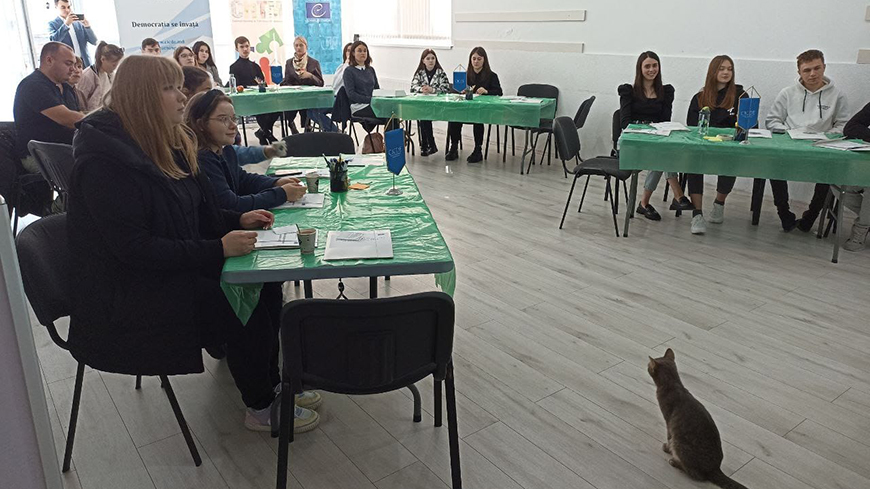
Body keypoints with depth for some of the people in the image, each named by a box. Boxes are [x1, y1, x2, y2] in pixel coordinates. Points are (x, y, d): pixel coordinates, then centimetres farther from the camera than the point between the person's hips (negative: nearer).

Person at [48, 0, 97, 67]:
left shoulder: (78, 22, 12)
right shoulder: (52, 24, 4)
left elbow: (94, 42, 7)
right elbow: (53, 41, -15)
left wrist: (87, 26, -10)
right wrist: (66, 24, -21)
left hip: (84, 63, 3)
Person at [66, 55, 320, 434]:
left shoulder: (166, 145, 8)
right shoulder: (105, 162, -21)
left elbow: (197, 213, 17)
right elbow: (134, 248, -27)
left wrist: (238, 220, 0)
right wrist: (218, 248, -29)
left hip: (173, 270, 9)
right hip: (127, 299, -9)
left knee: (265, 284, -7)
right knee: (246, 310, -21)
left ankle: (270, 383, 8)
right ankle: (261, 409, 1)